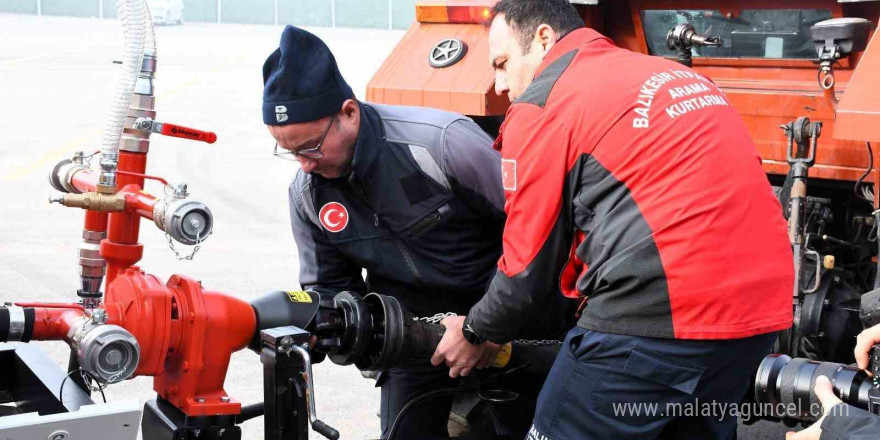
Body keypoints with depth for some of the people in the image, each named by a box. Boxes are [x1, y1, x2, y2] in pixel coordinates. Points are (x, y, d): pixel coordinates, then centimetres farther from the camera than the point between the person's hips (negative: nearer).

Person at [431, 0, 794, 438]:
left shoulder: (543, 106, 0)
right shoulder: (674, 75, 22)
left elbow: (531, 262, 3)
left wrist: (475, 332, 20)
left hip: (658, 318, -8)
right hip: (760, 309, 8)